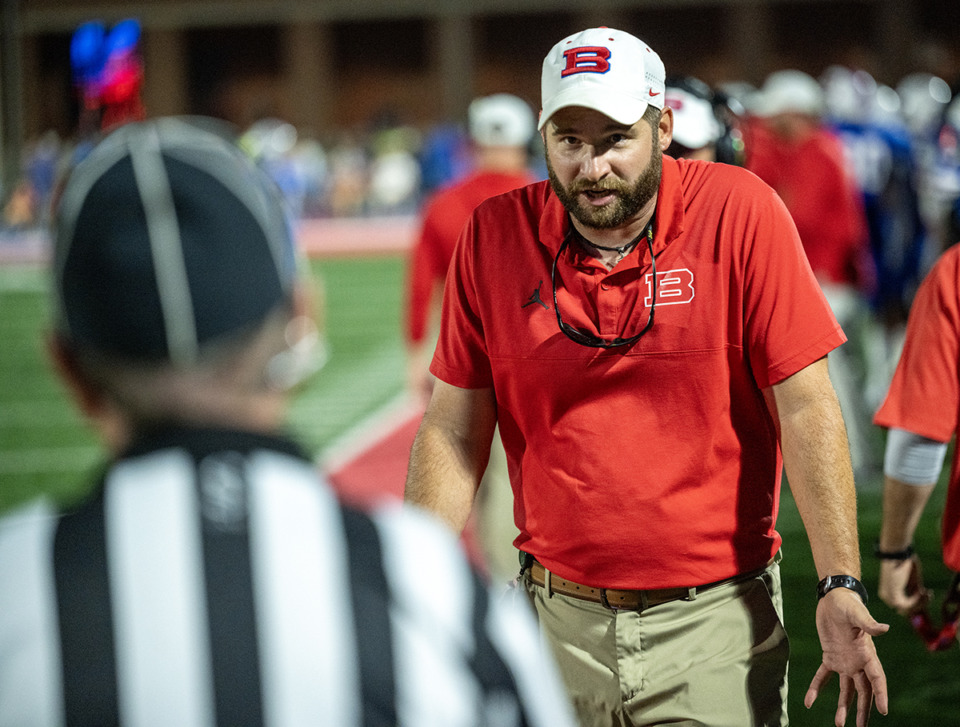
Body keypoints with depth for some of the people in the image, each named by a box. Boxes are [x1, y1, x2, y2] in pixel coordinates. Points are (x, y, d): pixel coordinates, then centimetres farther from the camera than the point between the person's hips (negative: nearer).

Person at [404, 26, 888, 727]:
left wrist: (839, 584, -16)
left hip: (714, 619, -2)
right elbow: (455, 431, 4)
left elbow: (804, 406, -9)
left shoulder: (740, 212, -7)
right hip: (557, 622, 2)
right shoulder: (494, 236, 0)